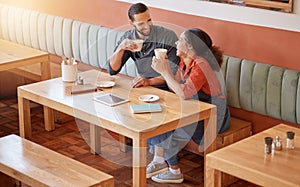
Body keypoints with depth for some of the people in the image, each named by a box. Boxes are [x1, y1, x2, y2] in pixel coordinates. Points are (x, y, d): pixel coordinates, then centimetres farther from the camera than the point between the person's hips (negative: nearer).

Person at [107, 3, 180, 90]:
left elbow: (174, 73, -15)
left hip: (164, 88, -4)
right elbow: (112, 70, -2)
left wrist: (149, 81, -29)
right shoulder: (127, 38, 0)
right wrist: (120, 48, -19)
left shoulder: (168, 36, -13)